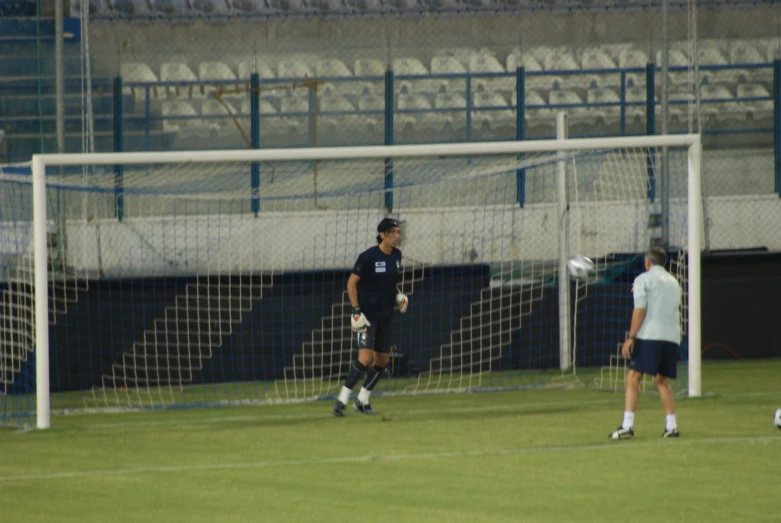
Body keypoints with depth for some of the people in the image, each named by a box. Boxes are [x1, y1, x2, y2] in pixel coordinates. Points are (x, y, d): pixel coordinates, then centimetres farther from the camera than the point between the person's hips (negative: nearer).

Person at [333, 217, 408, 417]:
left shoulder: (396, 255, 6)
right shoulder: (368, 257, -14)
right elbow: (352, 282, -10)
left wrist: (397, 294, 6)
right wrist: (356, 310, -17)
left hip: (385, 316, 7)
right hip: (367, 315, -7)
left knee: (381, 361, 10)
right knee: (366, 357, -19)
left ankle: (362, 400, 24)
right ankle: (342, 400, -15)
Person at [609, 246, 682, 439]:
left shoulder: (643, 279, 1)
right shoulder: (673, 282, 21)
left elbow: (640, 310, -8)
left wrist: (631, 337, -10)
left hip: (649, 335, -6)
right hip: (672, 336, 6)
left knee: (633, 378, -6)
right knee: (662, 381, 14)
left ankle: (627, 425, -17)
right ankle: (671, 426, 6)